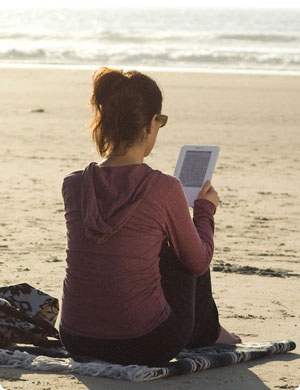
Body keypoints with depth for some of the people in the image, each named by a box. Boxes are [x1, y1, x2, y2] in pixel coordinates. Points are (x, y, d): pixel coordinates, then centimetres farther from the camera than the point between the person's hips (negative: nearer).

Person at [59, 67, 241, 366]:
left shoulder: (73, 185, -3)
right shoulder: (163, 189, -15)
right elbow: (199, 261, 1)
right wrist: (204, 210, 20)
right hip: (145, 346, -4)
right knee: (178, 251, 24)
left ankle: (206, 331, 55)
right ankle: (207, 331, 52)